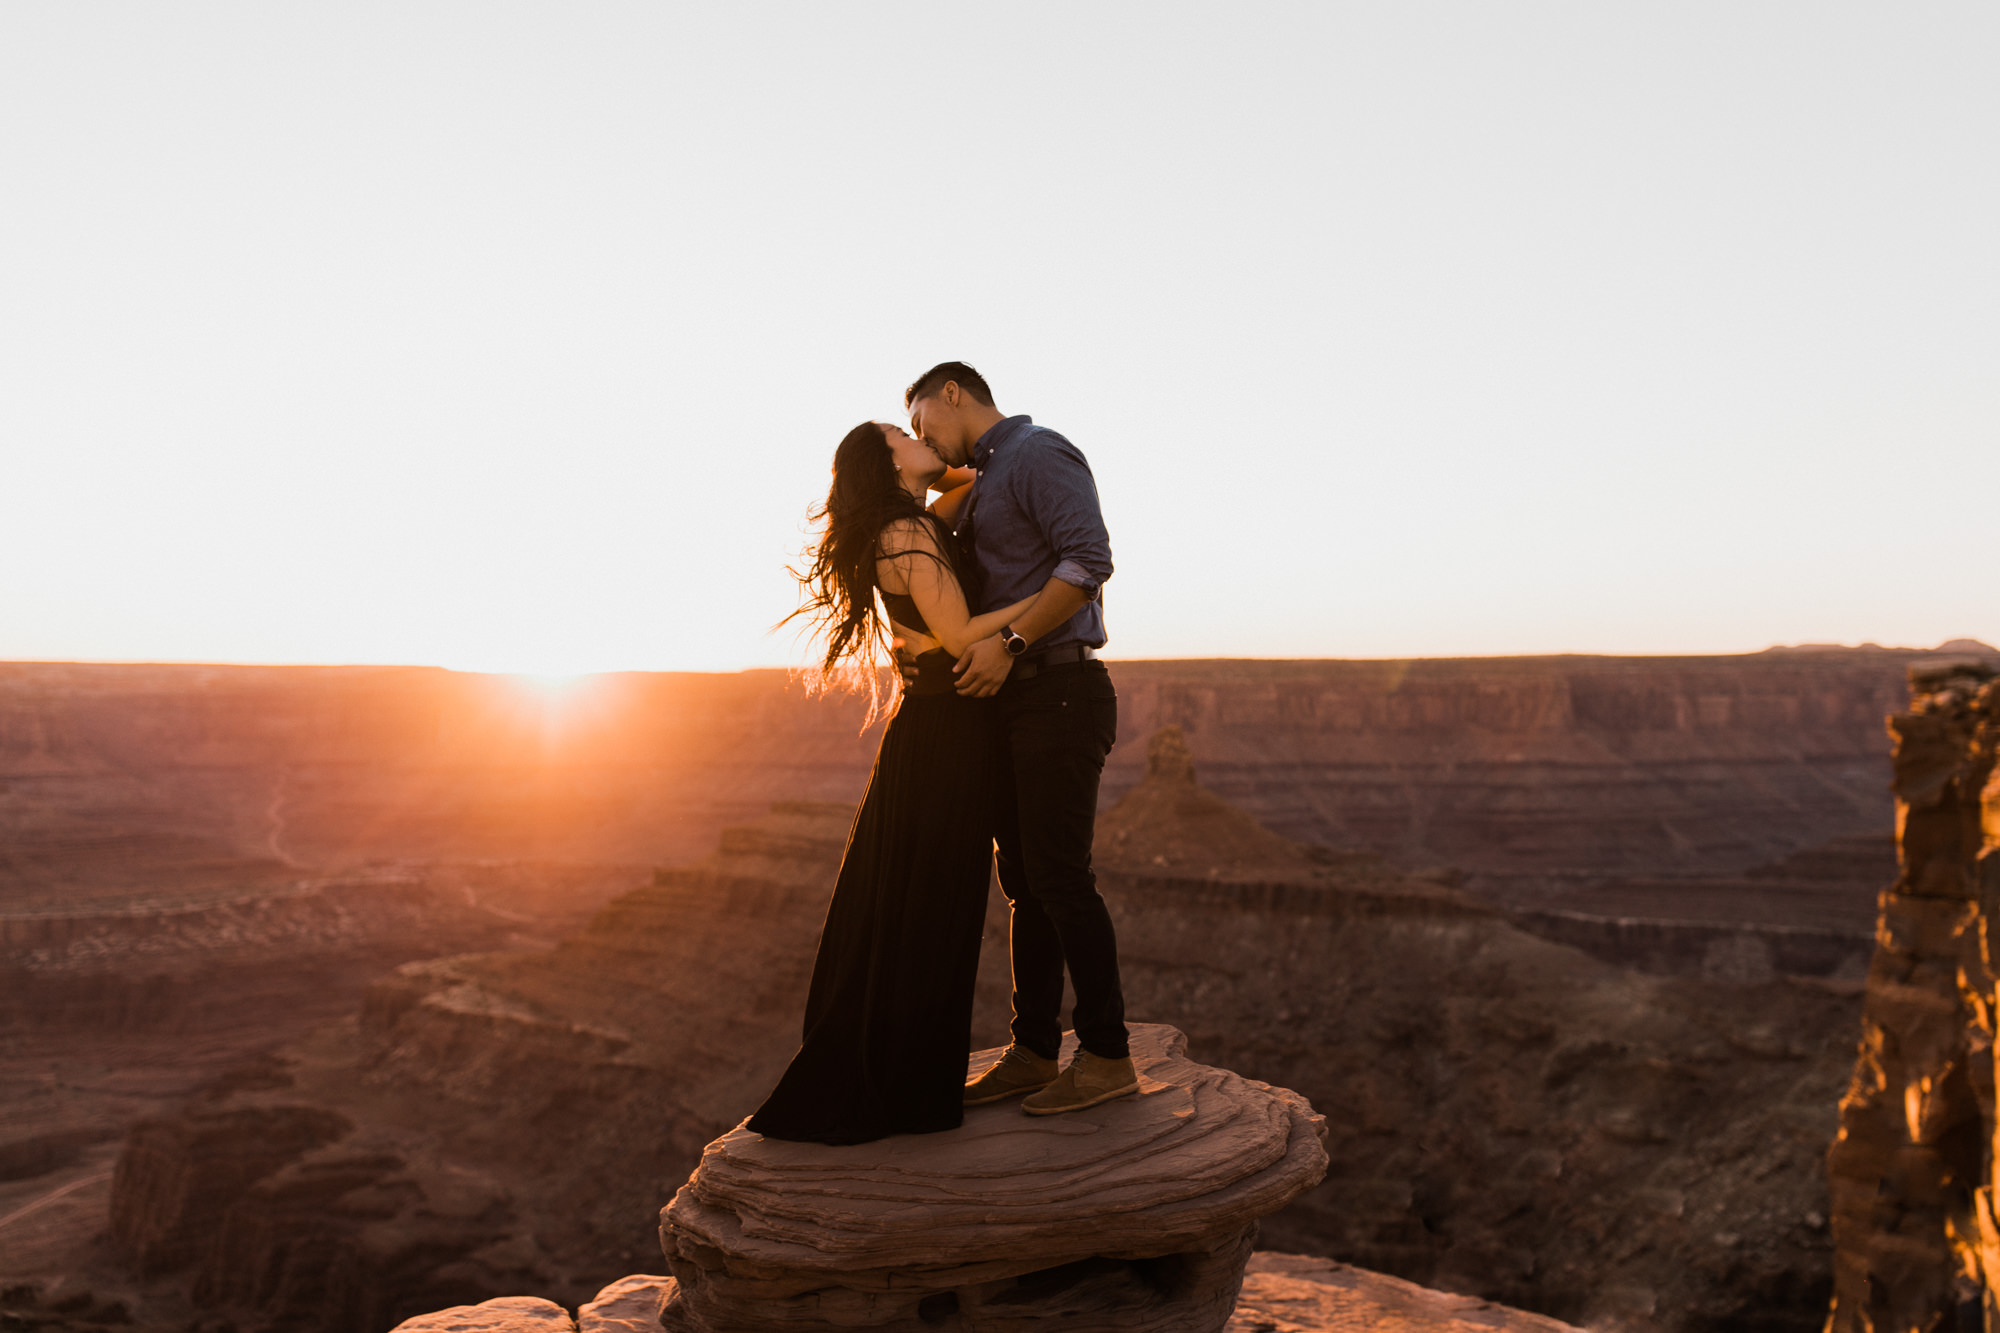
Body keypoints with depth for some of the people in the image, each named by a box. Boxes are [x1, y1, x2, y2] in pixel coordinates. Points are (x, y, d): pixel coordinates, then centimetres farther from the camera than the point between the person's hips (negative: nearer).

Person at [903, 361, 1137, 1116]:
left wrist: (1009, 644, -23)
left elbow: (1090, 558, -21)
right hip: (1014, 702, 10)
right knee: (1024, 883, 8)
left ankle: (1107, 1055, 0)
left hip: (1058, 693, -9)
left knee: (1058, 877, -9)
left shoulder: (1038, 452, -7)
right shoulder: (986, 488, 23)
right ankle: (1033, 1053, 14)